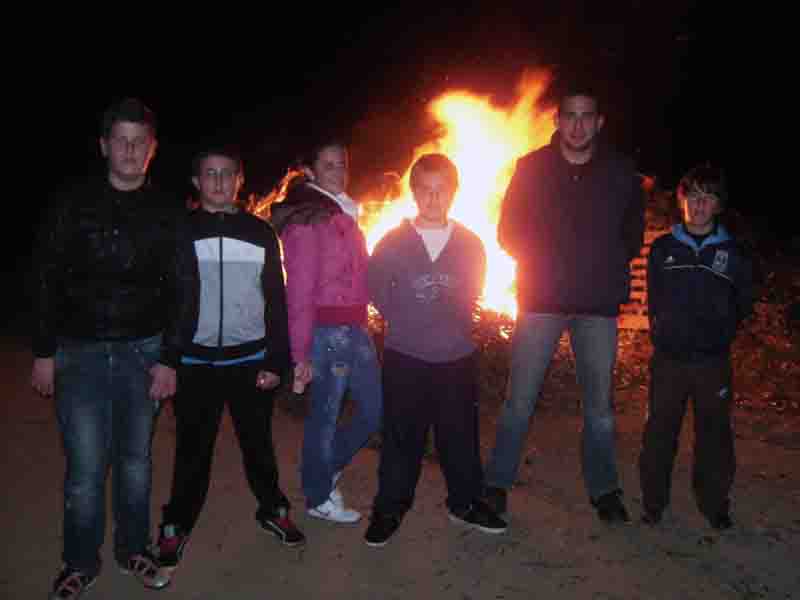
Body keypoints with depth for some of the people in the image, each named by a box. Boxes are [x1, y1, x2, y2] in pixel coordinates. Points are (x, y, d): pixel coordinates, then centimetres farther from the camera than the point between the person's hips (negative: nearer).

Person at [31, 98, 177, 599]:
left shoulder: (168, 211, 2)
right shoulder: (73, 202, 0)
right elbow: (47, 280, 1)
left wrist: (170, 359, -4)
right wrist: (44, 352, -2)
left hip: (142, 350, 1)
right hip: (80, 350, 0)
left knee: (135, 459, 12)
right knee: (85, 466, 3)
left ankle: (133, 548, 30)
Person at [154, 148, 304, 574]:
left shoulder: (261, 234, 4)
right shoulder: (180, 233, 1)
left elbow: (276, 302, 4)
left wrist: (276, 362, -1)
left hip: (251, 360, 1)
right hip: (196, 362, -1)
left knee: (258, 442, 13)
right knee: (193, 448, 10)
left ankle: (273, 510, 32)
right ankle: (177, 526, 28)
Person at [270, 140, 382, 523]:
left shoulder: (344, 214, 14)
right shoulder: (307, 220, -13)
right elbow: (300, 291, -17)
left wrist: (360, 324, 11)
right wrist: (300, 354, -18)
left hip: (356, 329, 9)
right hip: (326, 331, -9)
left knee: (376, 410, 15)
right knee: (325, 416, 6)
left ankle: (324, 471, 35)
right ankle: (318, 498, 27)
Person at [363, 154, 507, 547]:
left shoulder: (470, 244, 2)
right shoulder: (392, 243, -4)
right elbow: (377, 291, 2)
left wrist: (453, 326, 8)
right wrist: (405, 325, 4)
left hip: (457, 356, 2)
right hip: (405, 356, -1)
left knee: (460, 434, 12)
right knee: (402, 436, 7)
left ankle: (465, 503, 31)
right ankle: (389, 509, 24)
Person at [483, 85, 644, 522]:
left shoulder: (620, 172, 4)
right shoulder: (532, 167, 2)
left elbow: (634, 232, 14)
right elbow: (508, 231, 6)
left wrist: (609, 266, 2)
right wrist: (541, 260, -3)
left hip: (599, 305, 1)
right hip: (540, 299, -1)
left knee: (599, 404, 9)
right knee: (519, 400, 2)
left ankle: (603, 489, 26)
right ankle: (498, 483, 17)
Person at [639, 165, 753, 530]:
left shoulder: (733, 254, 3)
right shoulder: (662, 248, 4)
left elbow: (742, 306, 10)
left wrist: (720, 336, 4)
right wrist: (664, 333, 8)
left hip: (713, 362, 0)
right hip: (667, 358, 0)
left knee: (715, 435, 8)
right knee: (659, 432, 5)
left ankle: (715, 505, 24)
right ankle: (653, 503, 19)